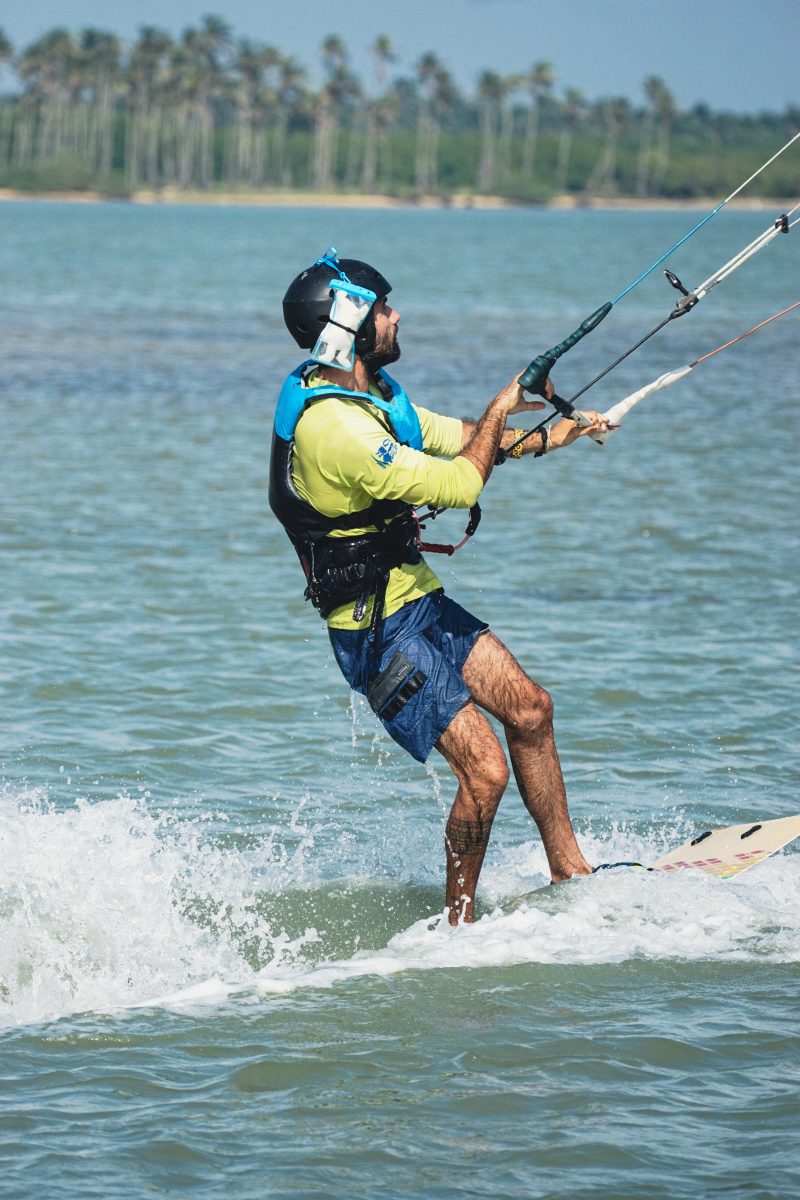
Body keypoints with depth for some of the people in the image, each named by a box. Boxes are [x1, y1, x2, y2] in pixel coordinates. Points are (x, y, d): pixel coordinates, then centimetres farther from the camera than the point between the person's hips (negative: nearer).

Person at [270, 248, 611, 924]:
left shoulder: (368, 395, 6)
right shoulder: (335, 427, -27)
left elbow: (457, 438, 20)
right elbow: (460, 485, -27)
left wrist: (548, 437, 11)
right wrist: (502, 409, -12)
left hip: (419, 601, 10)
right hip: (379, 632, -10)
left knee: (531, 709, 12)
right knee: (485, 771, -12)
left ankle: (570, 873, 24)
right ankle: (461, 925, 5)